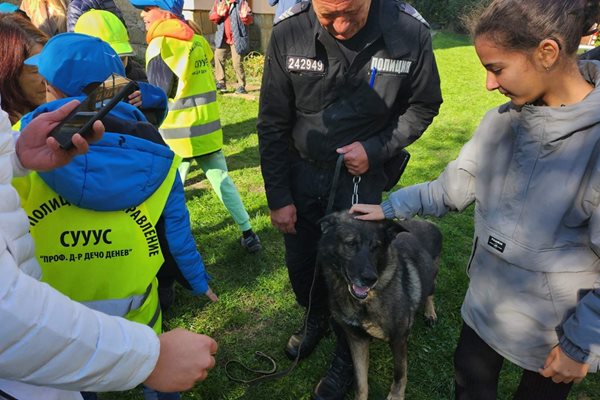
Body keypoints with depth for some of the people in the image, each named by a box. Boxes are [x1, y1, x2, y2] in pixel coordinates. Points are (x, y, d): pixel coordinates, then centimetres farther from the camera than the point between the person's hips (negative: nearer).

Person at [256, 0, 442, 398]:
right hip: (302, 172, 2)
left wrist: (377, 149, -17)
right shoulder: (288, 33, -15)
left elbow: (423, 105, -1)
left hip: (363, 178, -1)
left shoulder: (410, 32, -17)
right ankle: (316, 319, 52)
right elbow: (273, 123, -7)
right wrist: (278, 198, -5)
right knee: (300, 263, 17)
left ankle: (347, 357, 38)